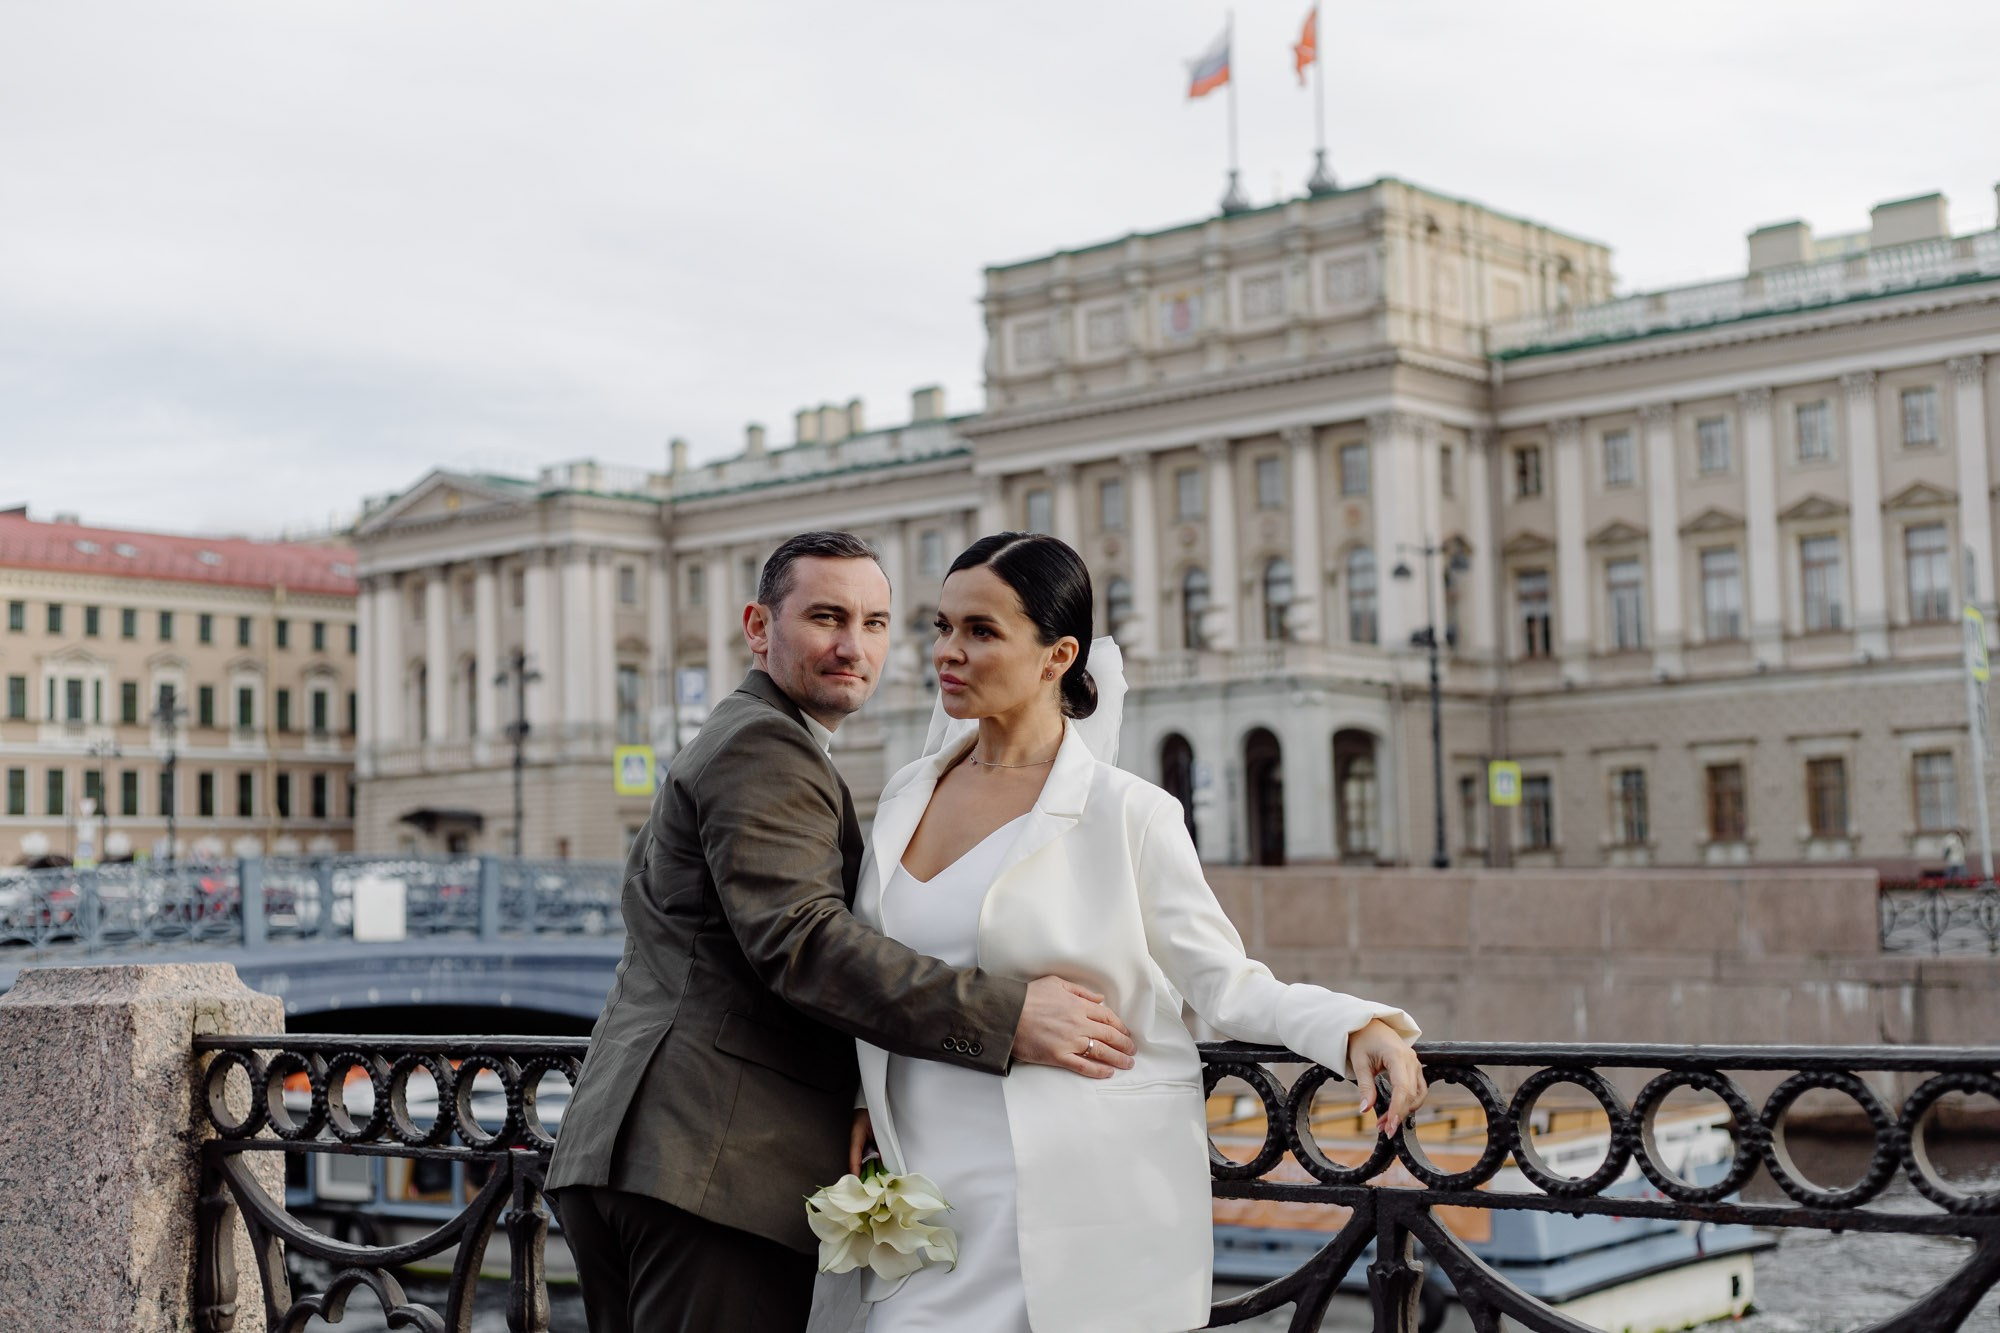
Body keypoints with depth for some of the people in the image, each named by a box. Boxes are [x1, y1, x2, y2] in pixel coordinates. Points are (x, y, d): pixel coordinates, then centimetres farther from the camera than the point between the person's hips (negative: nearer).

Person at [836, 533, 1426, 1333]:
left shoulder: (1123, 811, -8)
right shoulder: (906, 797, 8)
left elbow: (1222, 980, -7)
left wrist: (1358, 1027, -22)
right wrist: (866, 1100, 6)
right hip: (930, 1193, 5)